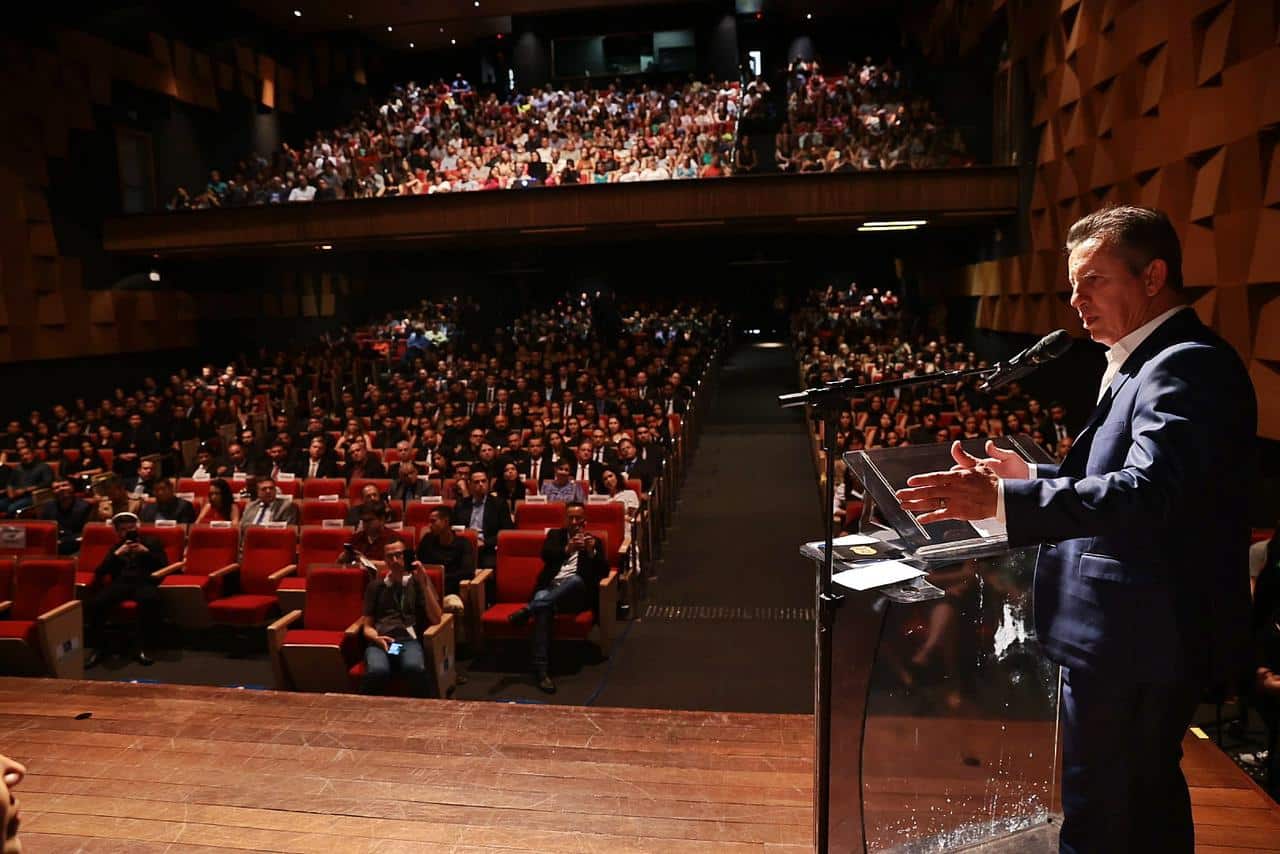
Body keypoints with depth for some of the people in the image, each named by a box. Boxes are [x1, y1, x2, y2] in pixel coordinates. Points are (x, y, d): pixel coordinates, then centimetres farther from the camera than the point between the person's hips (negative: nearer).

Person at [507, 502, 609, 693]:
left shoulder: (594, 542, 21)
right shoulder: (555, 535, 22)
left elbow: (604, 571, 8)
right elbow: (546, 555, 1)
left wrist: (592, 552, -11)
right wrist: (567, 549, -18)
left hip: (577, 593, 0)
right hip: (550, 588, 0)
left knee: (576, 579, -37)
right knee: (542, 608, -36)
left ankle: (528, 610, -41)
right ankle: (541, 669, -43)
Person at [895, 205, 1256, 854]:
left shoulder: (1188, 366, -19)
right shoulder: (1146, 361, 13)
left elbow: (1148, 491, -32)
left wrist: (1002, 500, -39)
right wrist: (1031, 478, 6)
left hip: (1134, 646, -10)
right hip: (1141, 636, 10)